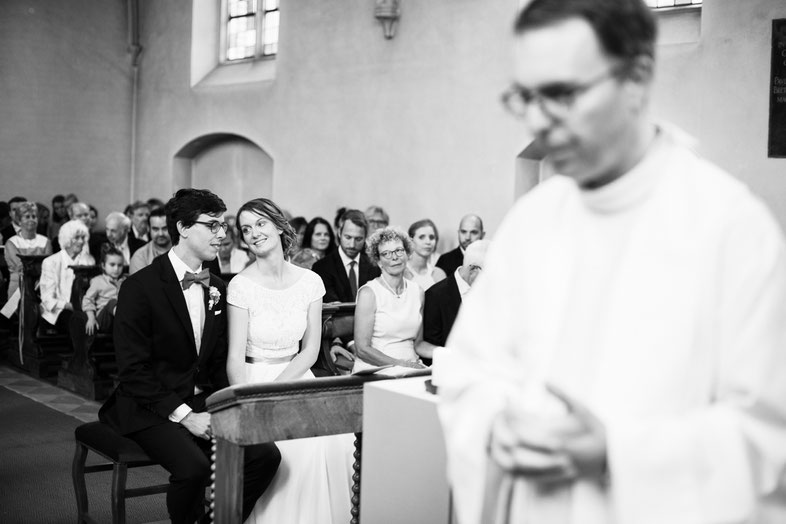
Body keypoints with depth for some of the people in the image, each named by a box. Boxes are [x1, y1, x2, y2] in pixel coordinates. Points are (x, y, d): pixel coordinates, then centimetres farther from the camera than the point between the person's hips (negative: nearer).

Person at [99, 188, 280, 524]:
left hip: (202, 402, 6)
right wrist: (184, 416, -19)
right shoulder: (140, 287, -10)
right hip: (150, 407, -6)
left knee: (265, 455, -16)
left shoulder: (216, 288, 10)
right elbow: (132, 370, -15)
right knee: (194, 467, -31)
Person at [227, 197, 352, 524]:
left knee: (341, 440, -21)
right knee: (296, 444, -28)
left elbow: (310, 350, 3)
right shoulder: (242, 285, -7)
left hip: (296, 378, 3)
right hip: (254, 380, -3)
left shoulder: (310, 282, 3)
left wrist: (277, 387, -12)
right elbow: (236, 357, -10)